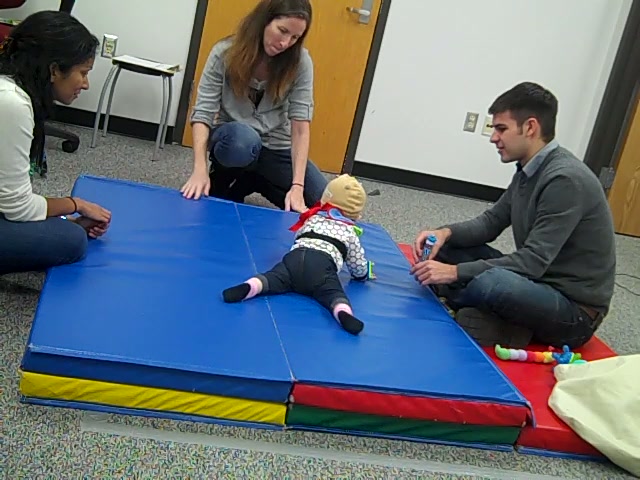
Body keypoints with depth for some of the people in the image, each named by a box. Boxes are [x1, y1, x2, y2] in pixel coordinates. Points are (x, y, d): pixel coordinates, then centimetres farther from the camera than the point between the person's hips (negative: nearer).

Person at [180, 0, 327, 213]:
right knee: (242, 140, -40)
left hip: (277, 147, 3)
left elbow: (300, 124, -18)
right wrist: (200, 170, -32)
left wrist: (297, 186, -28)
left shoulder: (300, 61, -13)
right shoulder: (225, 53, -15)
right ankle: (222, 182, -3)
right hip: (234, 139, -3)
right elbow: (203, 112, -16)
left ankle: (251, 181, 10)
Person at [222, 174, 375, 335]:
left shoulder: (313, 219, 37)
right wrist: (363, 274, 57)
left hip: (295, 257, 2)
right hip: (323, 266, -2)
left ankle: (248, 287, -46)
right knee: (333, 293, -20)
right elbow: (359, 265, 35)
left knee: (273, 277, -13)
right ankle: (343, 313, -55)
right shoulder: (350, 233, 30)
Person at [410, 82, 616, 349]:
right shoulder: (528, 169, 5)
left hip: (575, 311, -9)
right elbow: (492, 221, 11)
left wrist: (455, 272, -28)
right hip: (539, 284, 9)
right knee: (446, 248, 4)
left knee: (491, 282, -38)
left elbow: (533, 261, -27)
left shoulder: (566, 179, -24)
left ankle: (446, 303, -5)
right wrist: (446, 232, -10)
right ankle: (506, 324, -9)